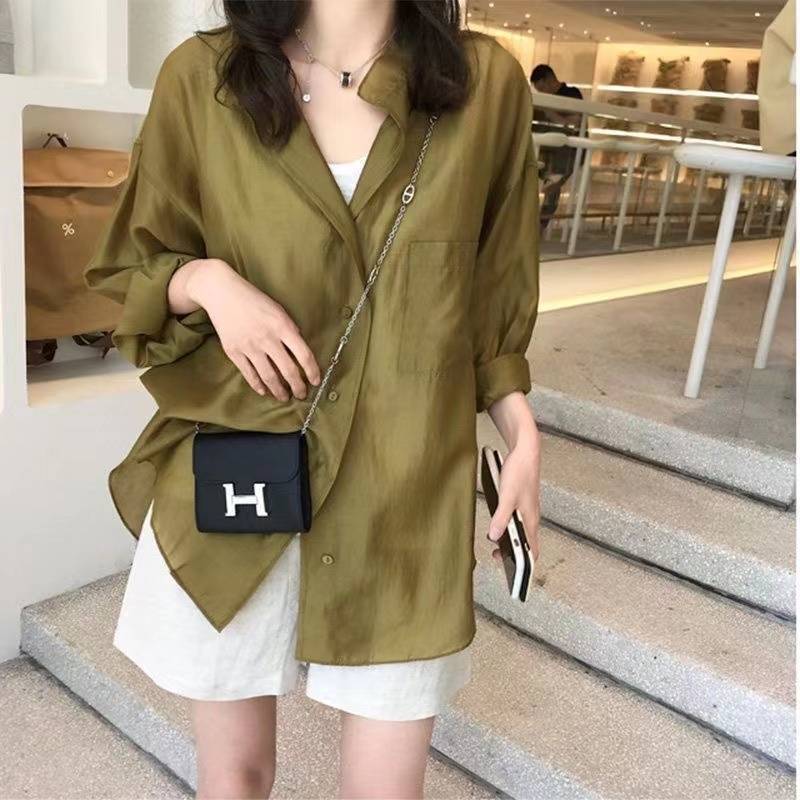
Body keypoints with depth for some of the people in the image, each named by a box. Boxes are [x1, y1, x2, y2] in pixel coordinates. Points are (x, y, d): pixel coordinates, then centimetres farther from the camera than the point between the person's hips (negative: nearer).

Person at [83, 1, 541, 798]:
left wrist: (521, 431, 0)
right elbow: (131, 267, 8)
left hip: (405, 488, 1)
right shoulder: (201, 76, -3)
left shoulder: (486, 82, -1)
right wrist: (206, 280, -13)